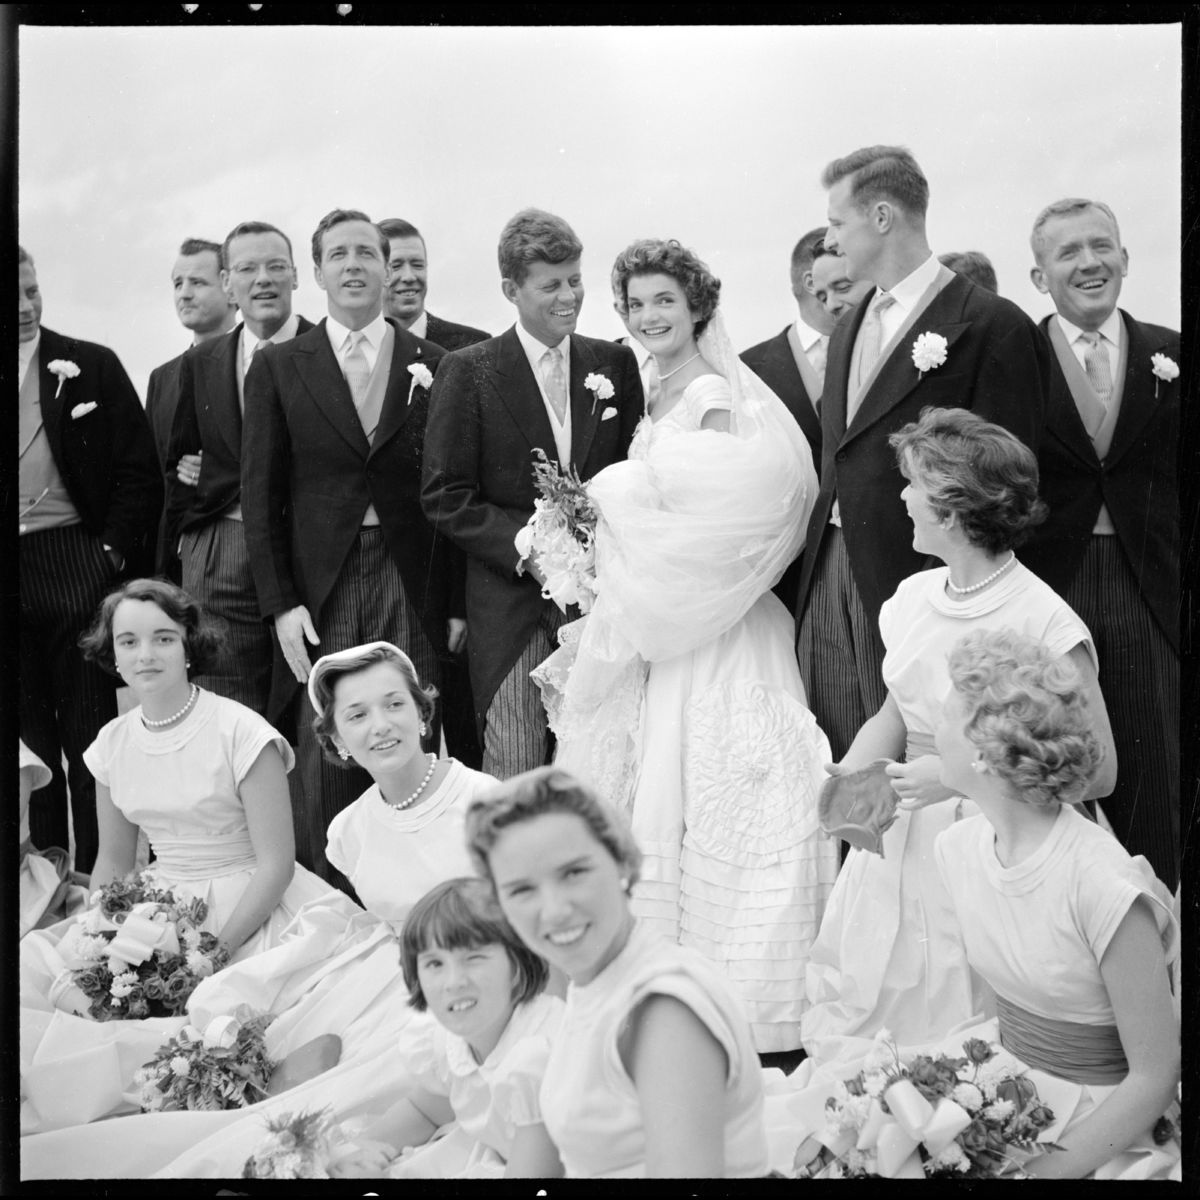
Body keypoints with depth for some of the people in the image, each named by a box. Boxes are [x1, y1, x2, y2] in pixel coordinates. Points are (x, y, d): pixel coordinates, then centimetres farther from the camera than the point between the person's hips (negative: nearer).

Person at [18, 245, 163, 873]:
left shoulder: (91, 367, 3)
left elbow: (139, 468, 1)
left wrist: (113, 553, -7)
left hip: (76, 565, -2)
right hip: (15, 583, 2)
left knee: (89, 730, 2)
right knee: (27, 737, 8)